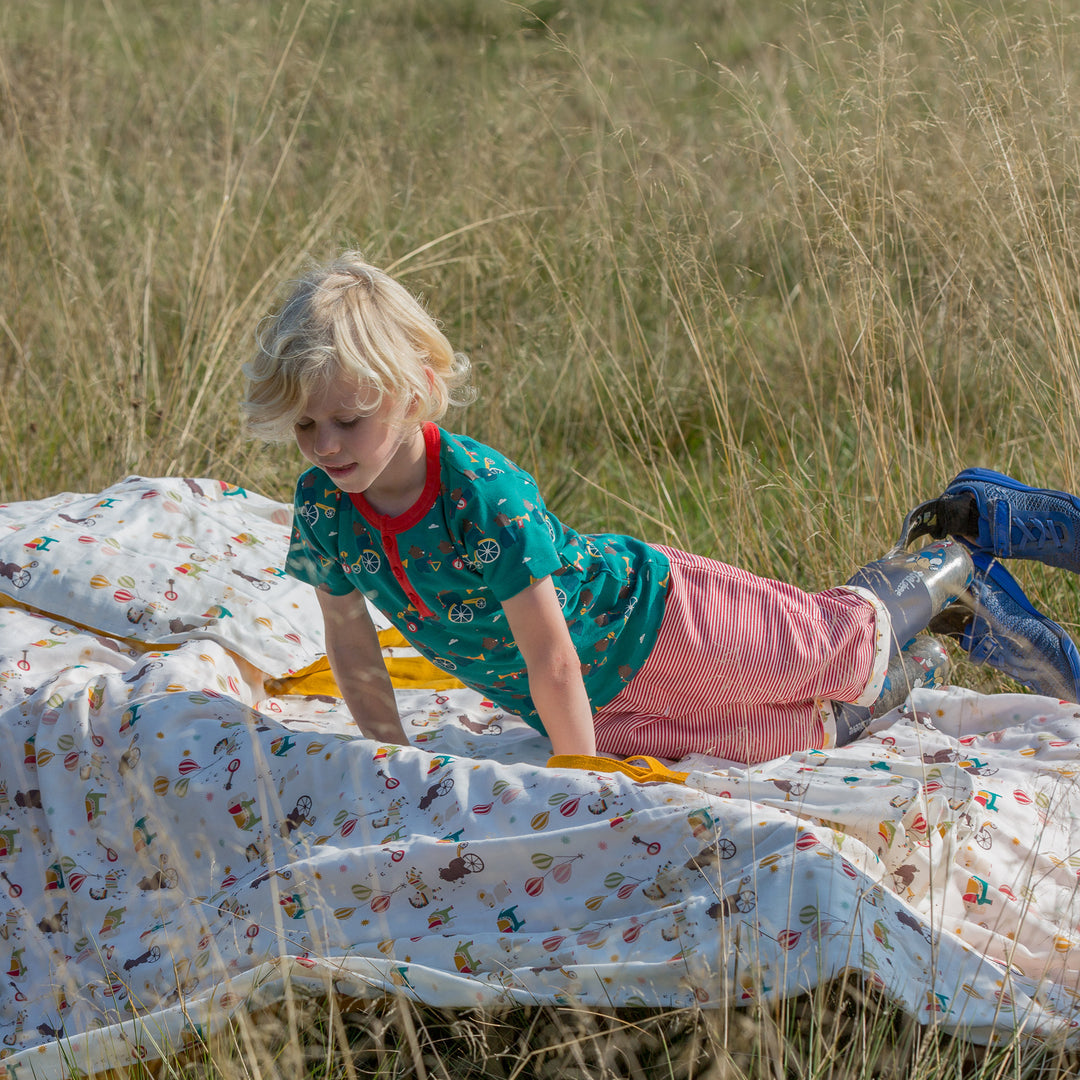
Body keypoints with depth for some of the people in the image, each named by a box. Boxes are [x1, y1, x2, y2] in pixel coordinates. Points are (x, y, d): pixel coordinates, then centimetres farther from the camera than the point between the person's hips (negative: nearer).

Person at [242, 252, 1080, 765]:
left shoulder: (486, 495, -39)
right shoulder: (323, 508, -21)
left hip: (648, 615, -6)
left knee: (839, 645, 14)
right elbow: (352, 643, -5)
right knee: (789, 737, 16)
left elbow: (551, 660, -33)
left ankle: (954, 560, 42)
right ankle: (915, 672, 40)